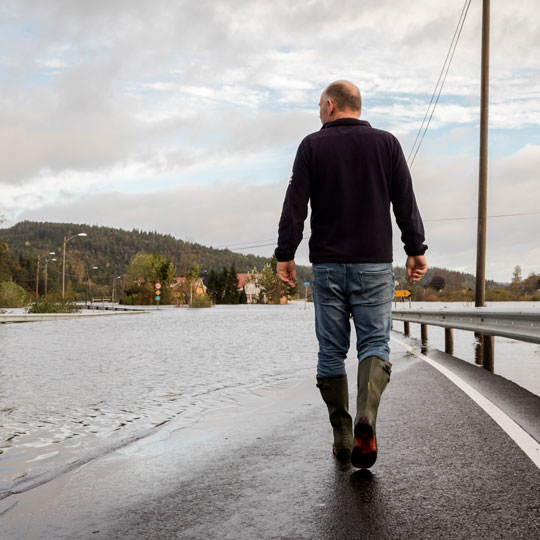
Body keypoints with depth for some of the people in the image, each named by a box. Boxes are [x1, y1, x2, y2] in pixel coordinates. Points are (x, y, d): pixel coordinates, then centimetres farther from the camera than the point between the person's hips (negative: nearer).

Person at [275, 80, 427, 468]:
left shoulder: (313, 146, 2)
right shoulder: (386, 143, 6)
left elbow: (295, 206, -4)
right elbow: (406, 203, 3)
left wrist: (285, 255, -1)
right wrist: (416, 250, 7)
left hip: (327, 265, 0)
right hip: (375, 263, 1)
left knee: (332, 352, 7)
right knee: (375, 343, 4)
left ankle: (342, 437, 10)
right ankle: (366, 415, -20)